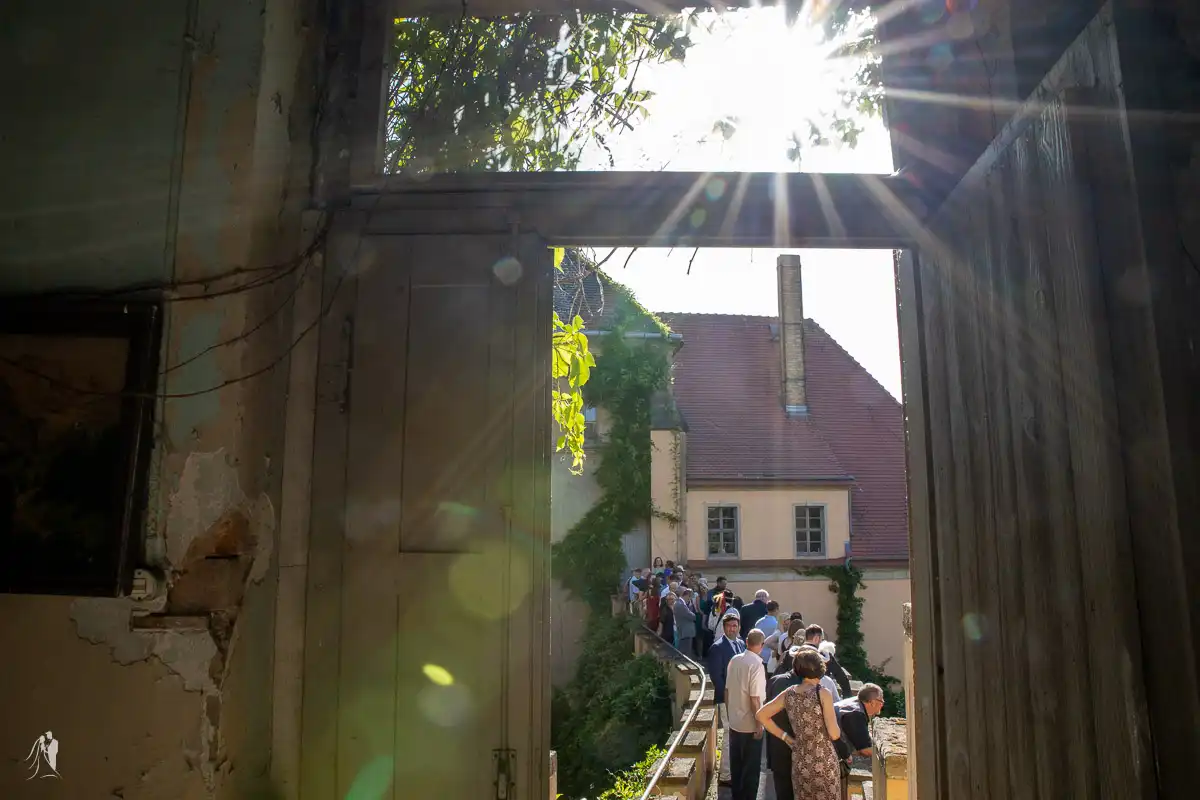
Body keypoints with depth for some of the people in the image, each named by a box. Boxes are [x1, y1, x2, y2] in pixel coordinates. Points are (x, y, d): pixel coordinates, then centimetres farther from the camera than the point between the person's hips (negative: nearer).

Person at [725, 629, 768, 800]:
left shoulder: (734, 660, -1)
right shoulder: (756, 664, -19)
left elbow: (727, 690, 6)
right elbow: (755, 699, -20)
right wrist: (759, 725, -11)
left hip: (734, 722, 6)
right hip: (750, 725, -6)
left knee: (736, 765, 17)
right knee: (751, 768, 8)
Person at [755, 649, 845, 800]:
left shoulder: (788, 694, -1)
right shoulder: (822, 694, -15)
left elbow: (760, 715, 6)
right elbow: (835, 734, -17)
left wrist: (784, 736, 8)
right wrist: (836, 729, 4)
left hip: (799, 762, 5)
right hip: (823, 762, -5)